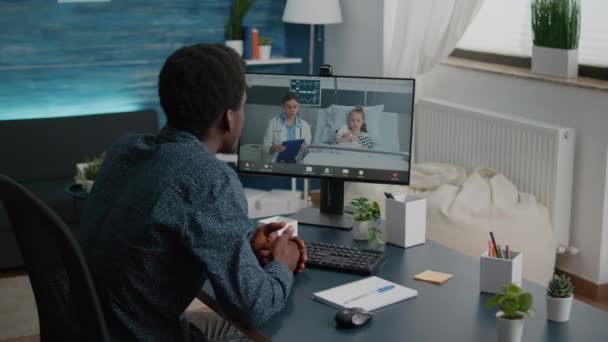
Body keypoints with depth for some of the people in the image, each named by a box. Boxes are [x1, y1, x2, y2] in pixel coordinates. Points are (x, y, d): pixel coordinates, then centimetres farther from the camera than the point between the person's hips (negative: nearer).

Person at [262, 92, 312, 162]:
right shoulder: (273, 122, 8)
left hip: (296, 162, 2)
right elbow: (266, 146, 4)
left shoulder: (305, 125, 12)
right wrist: (274, 148, -18)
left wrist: (305, 148, -12)